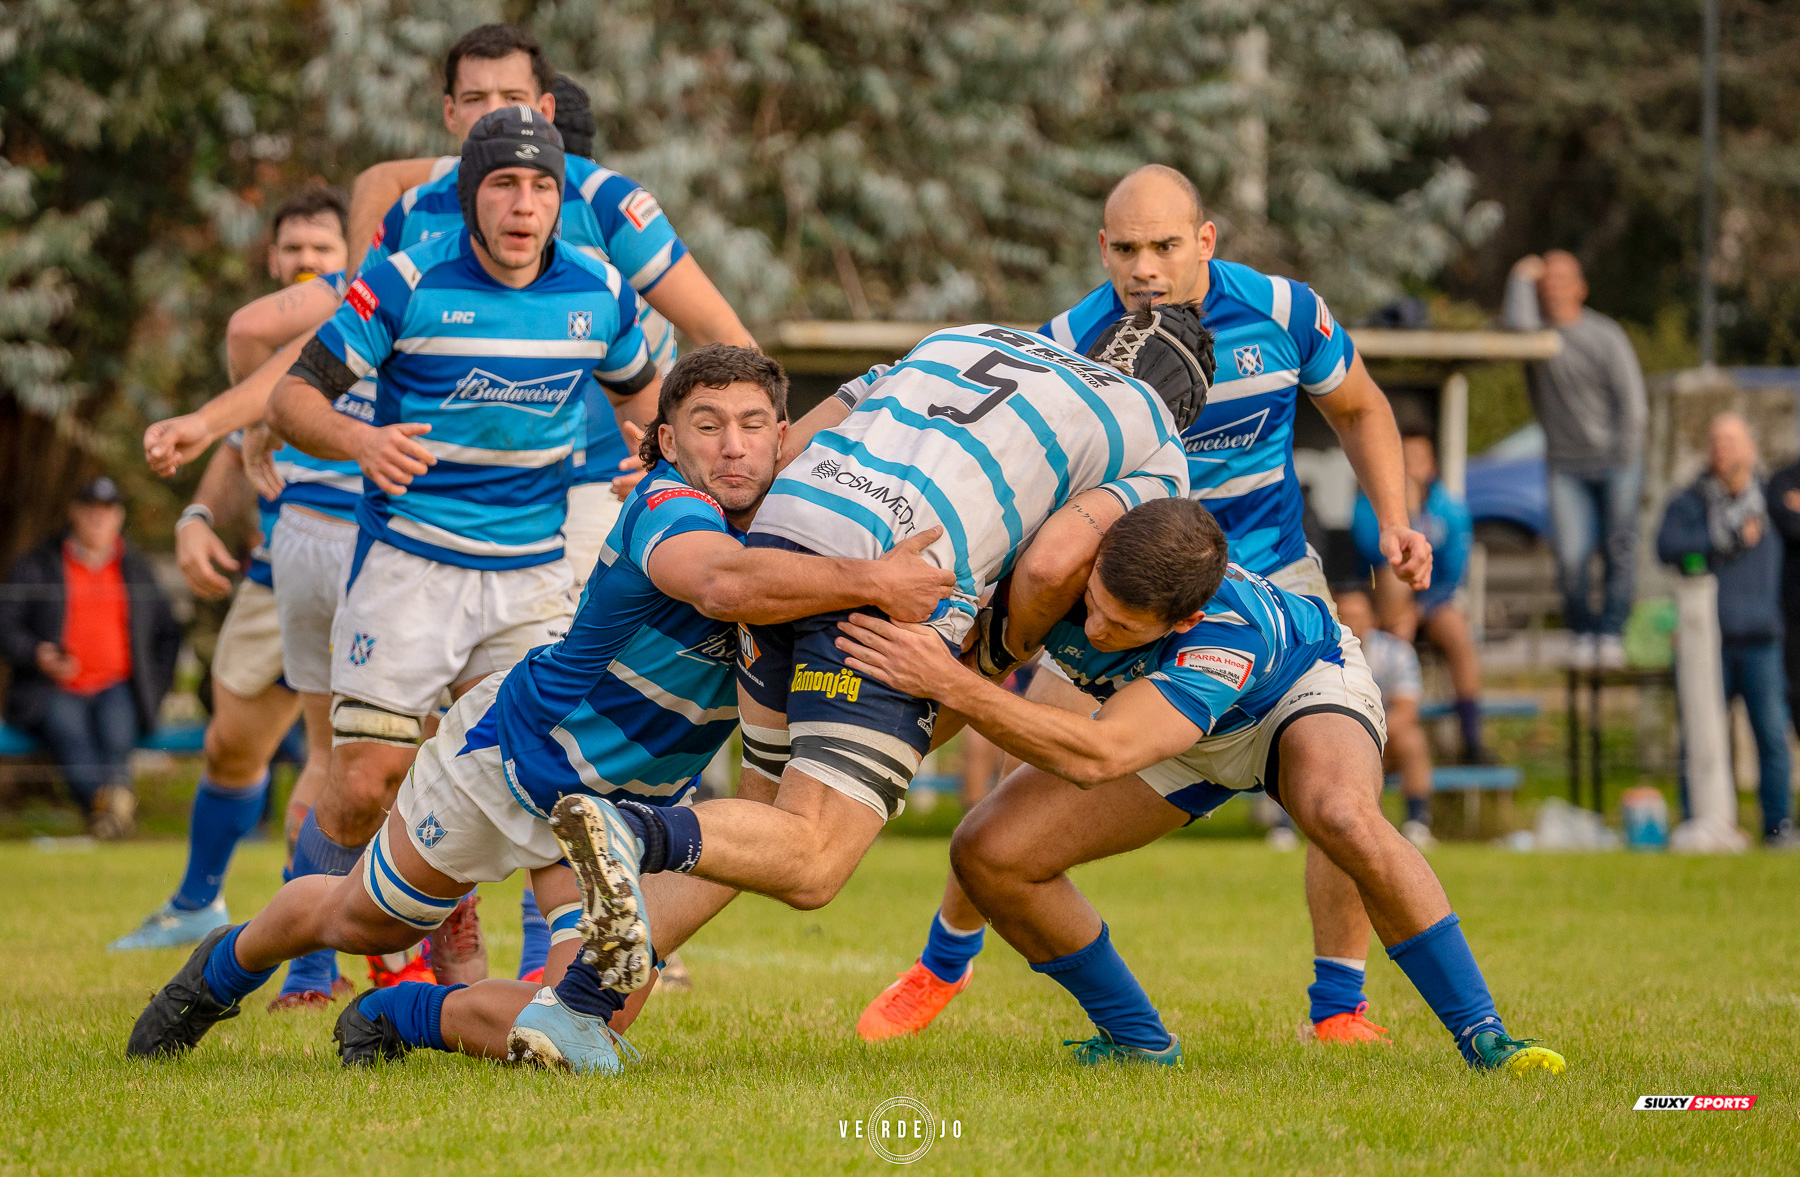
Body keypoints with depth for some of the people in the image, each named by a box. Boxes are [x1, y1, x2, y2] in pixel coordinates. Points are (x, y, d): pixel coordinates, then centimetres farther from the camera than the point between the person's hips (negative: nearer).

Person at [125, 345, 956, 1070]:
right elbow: (723, 583, -55)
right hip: (509, 751, -5)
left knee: (579, 1041, -12)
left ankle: (401, 1015, 16)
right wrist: (870, 583, -54)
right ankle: (226, 968, 53)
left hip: (630, 805, 5)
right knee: (360, 920, 19)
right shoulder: (668, 508, -32)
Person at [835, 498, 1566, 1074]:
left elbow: (1096, 757, -57)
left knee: (1343, 817, -41)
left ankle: (1484, 1038, -27)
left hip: (1299, 685, -5)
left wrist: (951, 685, -62)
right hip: (1181, 737, 5)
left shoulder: (1230, 635, -46)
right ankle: (1138, 1039, 6)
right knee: (987, 852, -13)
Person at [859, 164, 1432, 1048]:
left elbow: (1358, 409, 6)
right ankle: (943, 963, 19)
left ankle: (1340, 1006, 3)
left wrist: (1393, 520, -6)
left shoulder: (1282, 312, -13)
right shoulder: (1069, 344, -18)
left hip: (1272, 583, 1)